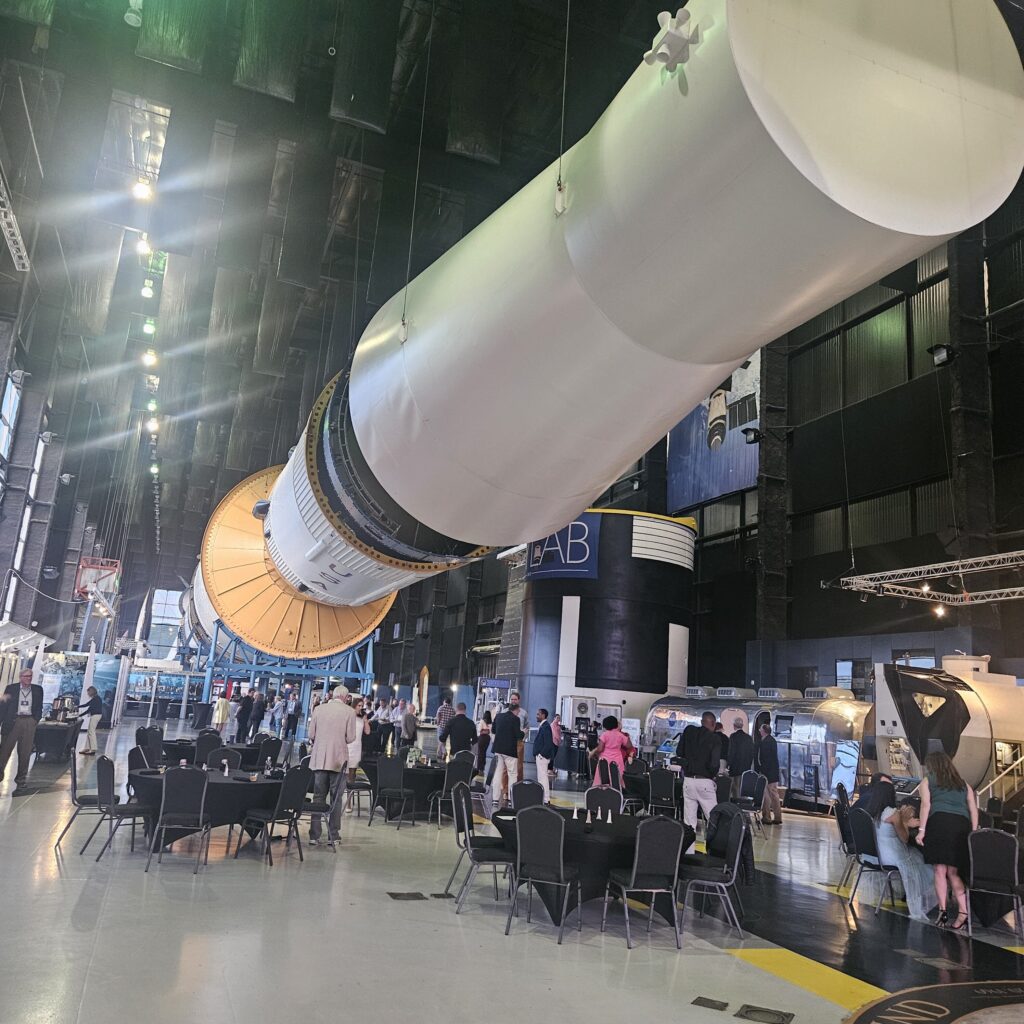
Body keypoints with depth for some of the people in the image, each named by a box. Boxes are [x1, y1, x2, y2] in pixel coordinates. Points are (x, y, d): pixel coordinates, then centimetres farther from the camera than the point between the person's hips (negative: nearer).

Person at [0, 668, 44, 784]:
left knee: (25, 751, 2)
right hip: (13, 721, -1)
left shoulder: (38, 689, 8)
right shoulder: (11, 688, 3)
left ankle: (21, 775, 8)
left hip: (30, 721, 1)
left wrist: (36, 720, -2)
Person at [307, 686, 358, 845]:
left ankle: (314, 835, 10)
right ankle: (333, 836, 8)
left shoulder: (319, 709, 1)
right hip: (338, 759, -2)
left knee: (318, 796, 10)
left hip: (319, 758, 2)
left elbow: (311, 735, 3)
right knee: (335, 798, 7)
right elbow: (350, 738, -7)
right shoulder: (349, 711, -6)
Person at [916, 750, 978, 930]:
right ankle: (963, 911, -7)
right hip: (963, 825, 4)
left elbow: (926, 804, 2)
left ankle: (942, 911, -9)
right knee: (954, 872, 6)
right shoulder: (964, 785, 27)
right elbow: (974, 810, 16)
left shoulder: (927, 781, 16)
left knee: (940, 870, -2)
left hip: (940, 822, -3)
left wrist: (921, 830, -2)